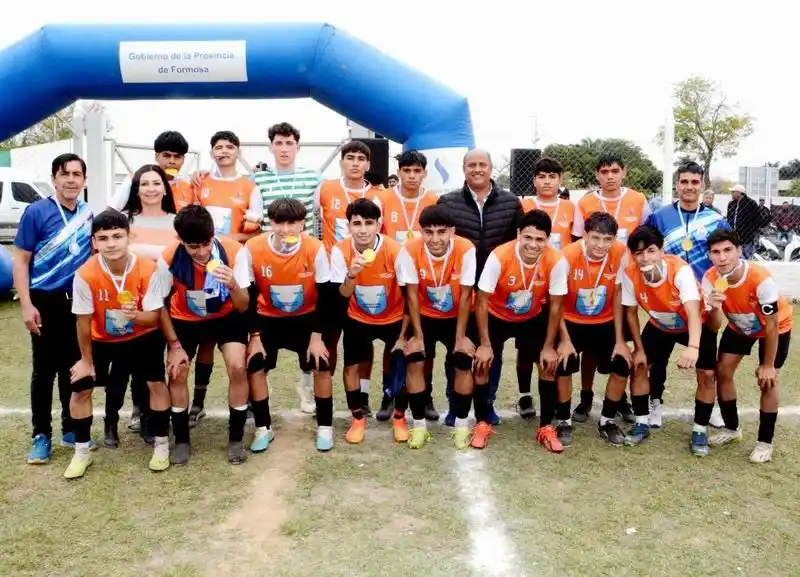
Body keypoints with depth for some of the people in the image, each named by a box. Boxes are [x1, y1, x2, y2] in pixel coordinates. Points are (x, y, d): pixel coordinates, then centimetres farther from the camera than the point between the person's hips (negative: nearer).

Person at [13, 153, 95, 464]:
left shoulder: (89, 215, 4)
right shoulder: (36, 212, -7)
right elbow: (20, 260, -7)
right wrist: (26, 305, -13)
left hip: (79, 301, 4)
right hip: (46, 301, -3)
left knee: (74, 367, 12)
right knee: (44, 369, 4)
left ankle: (71, 428, 25)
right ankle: (41, 435, 14)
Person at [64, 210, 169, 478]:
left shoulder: (148, 269, -27)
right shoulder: (85, 275, -27)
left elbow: (153, 317, -20)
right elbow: (84, 321, -15)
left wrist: (136, 315, -44)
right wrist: (86, 359, -6)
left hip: (142, 337, -1)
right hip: (101, 340, 1)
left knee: (156, 383, -10)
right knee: (80, 389, -2)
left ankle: (161, 444, 11)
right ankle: (82, 451, 17)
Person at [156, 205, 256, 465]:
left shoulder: (234, 251, -29)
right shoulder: (169, 258, -27)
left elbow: (242, 306, -23)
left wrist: (233, 285, -45)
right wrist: (174, 344, -11)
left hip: (226, 316, -1)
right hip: (185, 319, 1)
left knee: (237, 367, -18)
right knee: (176, 373, -9)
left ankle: (236, 437, 1)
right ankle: (182, 440, 14)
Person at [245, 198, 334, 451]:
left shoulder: (315, 249, -25)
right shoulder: (252, 249, -23)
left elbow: (324, 297, -14)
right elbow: (249, 297, -11)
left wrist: (317, 336, -14)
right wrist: (254, 336, -10)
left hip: (306, 317, -1)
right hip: (268, 318, 1)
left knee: (321, 367, -9)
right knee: (255, 368, -7)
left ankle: (325, 427, 11)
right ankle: (264, 428, 12)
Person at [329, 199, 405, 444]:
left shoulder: (395, 250, -25)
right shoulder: (340, 250, -21)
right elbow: (343, 295, -20)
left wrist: (405, 333, -12)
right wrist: (352, 274, -42)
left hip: (393, 319, -1)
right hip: (358, 319, 1)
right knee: (351, 367, 0)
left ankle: (399, 417, 23)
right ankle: (358, 418, 22)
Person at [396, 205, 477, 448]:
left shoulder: (466, 250, -27)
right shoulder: (410, 251, -24)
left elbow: (465, 297, -18)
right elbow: (412, 295, -14)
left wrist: (460, 337, -16)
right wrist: (417, 335, -14)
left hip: (457, 317, -1)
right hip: (425, 316, 1)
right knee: (414, 362, -13)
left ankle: (461, 425, 5)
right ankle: (419, 424, 3)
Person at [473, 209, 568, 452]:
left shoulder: (556, 261, -28)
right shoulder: (499, 257, -33)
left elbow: (555, 307, -15)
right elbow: (481, 302, -23)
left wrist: (549, 347, -12)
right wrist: (485, 344, -21)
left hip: (533, 318, 2)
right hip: (497, 317, -1)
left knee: (549, 364, -9)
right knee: (482, 363, -11)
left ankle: (546, 428, 7)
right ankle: (482, 424, 8)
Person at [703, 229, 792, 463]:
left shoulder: (761, 279, -39)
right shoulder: (710, 279, -27)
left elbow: (771, 325, -27)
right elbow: (714, 326, -22)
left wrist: (768, 365, -18)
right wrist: (715, 308, -46)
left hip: (777, 326, -4)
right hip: (739, 326, 4)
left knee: (768, 380, -9)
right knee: (722, 371, -1)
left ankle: (765, 442, 7)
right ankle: (732, 428, 20)